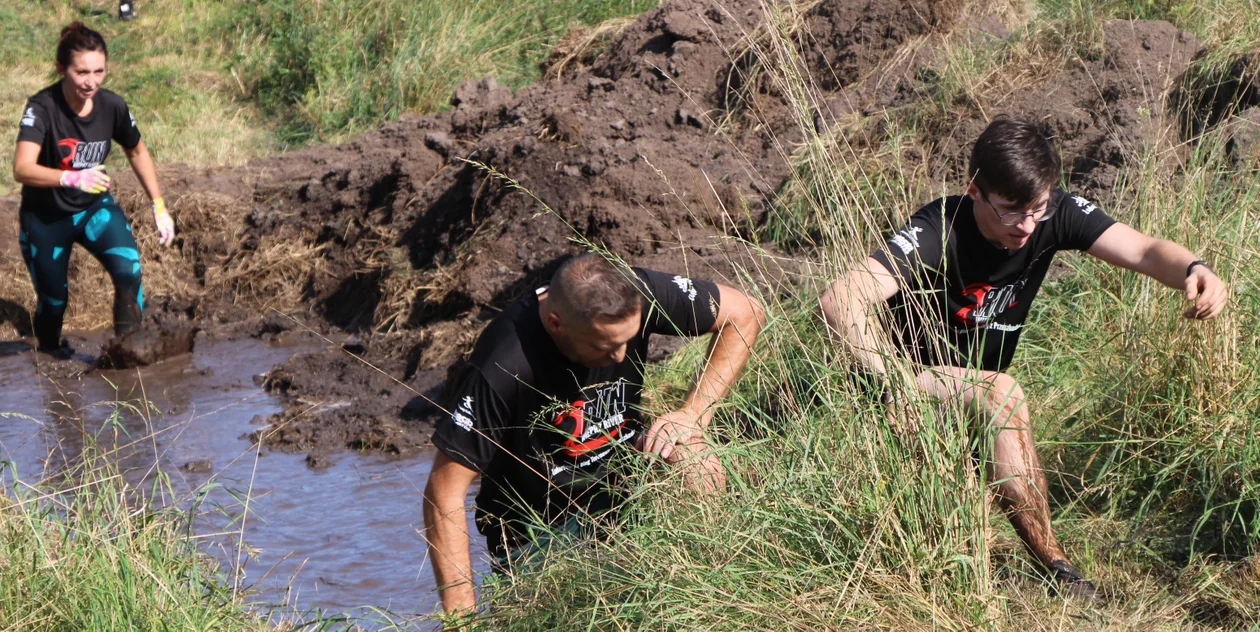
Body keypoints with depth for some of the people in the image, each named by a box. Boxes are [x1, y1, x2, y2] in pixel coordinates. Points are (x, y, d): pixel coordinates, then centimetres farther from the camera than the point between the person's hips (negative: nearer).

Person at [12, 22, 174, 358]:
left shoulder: (112, 106, -15)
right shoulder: (42, 108, -27)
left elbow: (137, 153, 5)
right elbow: (22, 169, -42)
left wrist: (159, 207, 3)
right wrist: (71, 179, -57)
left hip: (95, 207, 3)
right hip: (46, 217, -3)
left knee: (129, 270, -22)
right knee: (53, 298, 7)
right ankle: (49, 353, 38)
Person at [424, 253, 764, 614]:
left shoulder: (634, 295, -19)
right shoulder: (501, 370, -31)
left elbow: (744, 313, -6)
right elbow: (445, 491, -27)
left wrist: (694, 414, -18)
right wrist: (461, 618, -29)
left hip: (620, 484, 4)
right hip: (540, 527, -4)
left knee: (696, 467, -27)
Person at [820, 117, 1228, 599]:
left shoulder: (1053, 215, -13)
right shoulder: (939, 233, -29)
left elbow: (1143, 251, -24)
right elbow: (839, 301, -40)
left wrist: (1194, 271, -46)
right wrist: (893, 381, -52)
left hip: (973, 389, 7)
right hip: (913, 381, -7)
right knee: (1002, 396, -32)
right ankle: (1054, 564, -23)